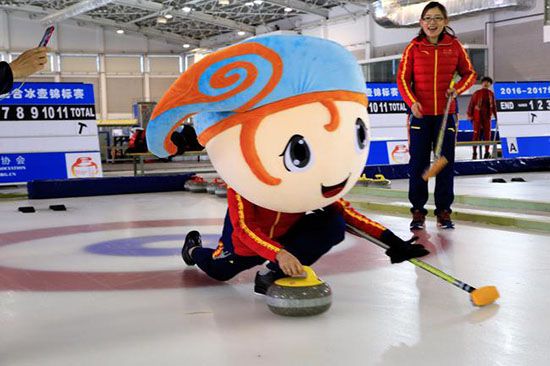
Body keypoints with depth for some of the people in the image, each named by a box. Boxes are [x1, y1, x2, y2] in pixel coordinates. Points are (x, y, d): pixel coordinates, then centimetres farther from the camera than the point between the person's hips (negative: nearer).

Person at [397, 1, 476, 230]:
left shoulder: (454, 46, 3)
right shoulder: (414, 47, 1)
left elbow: (469, 74, 10)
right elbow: (402, 78, 1)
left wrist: (457, 89, -9)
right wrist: (412, 101, -14)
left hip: (445, 114, 1)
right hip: (420, 113, -1)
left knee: (446, 164, 4)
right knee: (418, 164, 2)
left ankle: (444, 212, 14)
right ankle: (418, 211, 12)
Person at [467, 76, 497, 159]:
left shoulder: (491, 94, 9)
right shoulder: (477, 93, 0)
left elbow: (494, 106, 15)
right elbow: (471, 104, -3)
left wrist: (496, 116, 13)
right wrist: (469, 115, -10)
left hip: (487, 117, 3)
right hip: (477, 117, -3)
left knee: (487, 135, 3)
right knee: (476, 134, -4)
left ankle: (487, 153, 10)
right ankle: (474, 153, 1)